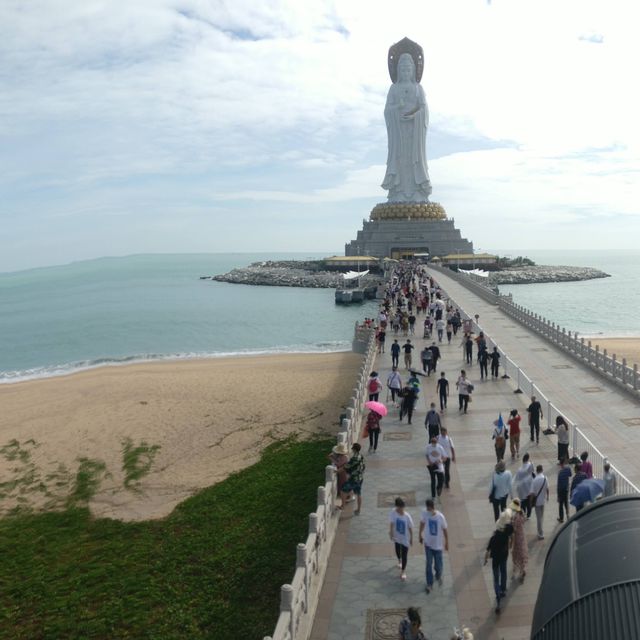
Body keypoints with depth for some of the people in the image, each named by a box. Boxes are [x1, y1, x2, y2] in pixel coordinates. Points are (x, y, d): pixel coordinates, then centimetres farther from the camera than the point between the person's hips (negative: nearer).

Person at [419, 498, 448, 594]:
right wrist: (420, 535, 12)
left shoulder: (440, 517, -25)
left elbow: (445, 530, -10)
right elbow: (422, 523, 2)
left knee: (438, 564, 14)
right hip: (428, 543, 1)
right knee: (429, 564, 9)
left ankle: (439, 576, 45)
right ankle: (429, 584, 25)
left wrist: (446, 543, -1)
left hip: (438, 544, -1)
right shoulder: (424, 513, -18)